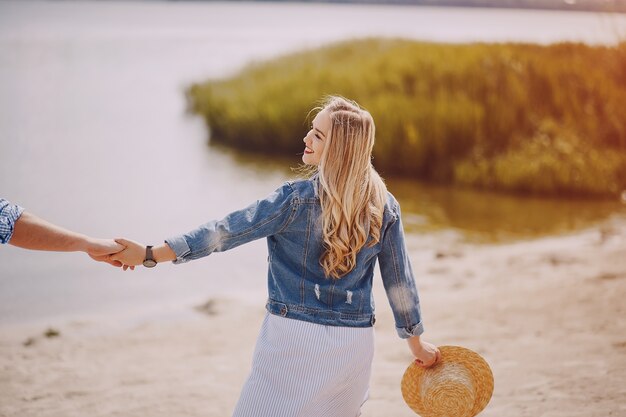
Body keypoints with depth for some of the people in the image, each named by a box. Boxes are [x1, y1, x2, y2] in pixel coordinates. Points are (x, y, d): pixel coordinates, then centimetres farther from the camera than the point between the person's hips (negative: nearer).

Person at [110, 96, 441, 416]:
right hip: (356, 344, 5)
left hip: (296, 336, -5)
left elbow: (227, 231, -13)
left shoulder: (297, 199, -13)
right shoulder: (385, 206, 0)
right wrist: (417, 343, 19)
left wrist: (150, 254, -9)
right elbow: (399, 281, 6)